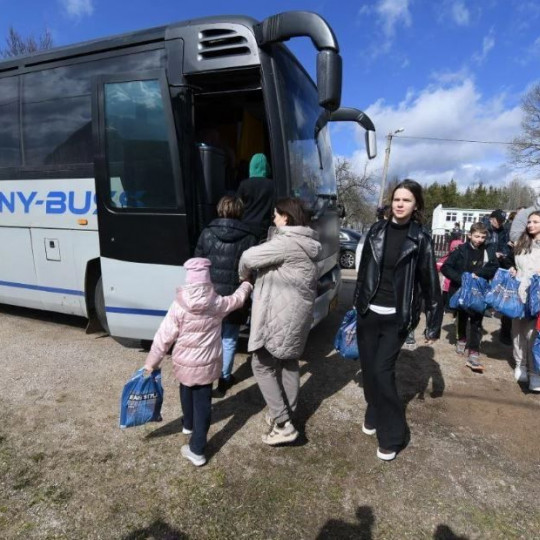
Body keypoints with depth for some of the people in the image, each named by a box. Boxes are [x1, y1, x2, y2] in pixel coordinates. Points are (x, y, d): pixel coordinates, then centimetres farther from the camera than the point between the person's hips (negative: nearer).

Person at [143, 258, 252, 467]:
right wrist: (247, 284, 30)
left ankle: (188, 424, 50)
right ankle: (197, 449, 15)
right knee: (203, 403, 10)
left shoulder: (179, 306, -17)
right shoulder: (218, 303, -12)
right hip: (208, 363, 0)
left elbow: (164, 337, -12)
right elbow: (238, 299, 9)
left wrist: (151, 362, 0)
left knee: (187, 393, 27)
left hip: (184, 363, 0)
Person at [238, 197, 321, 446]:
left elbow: (249, 257, -17)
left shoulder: (287, 243, -21)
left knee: (263, 365, 4)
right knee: (289, 362, 20)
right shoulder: (306, 243, 11)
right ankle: (286, 414, 34)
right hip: (297, 313, 10)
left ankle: (283, 424, 5)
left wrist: (244, 274, 3)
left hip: (280, 315, -10)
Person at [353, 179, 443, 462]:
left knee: (382, 371, -6)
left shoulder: (420, 238, -5)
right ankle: (375, 414, 36)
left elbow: (430, 282, -3)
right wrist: (357, 304, 12)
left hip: (397, 317, -3)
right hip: (369, 313, 3)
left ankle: (392, 434, 14)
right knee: (368, 369, 10)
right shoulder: (377, 230, 3)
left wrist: (433, 324, -3)